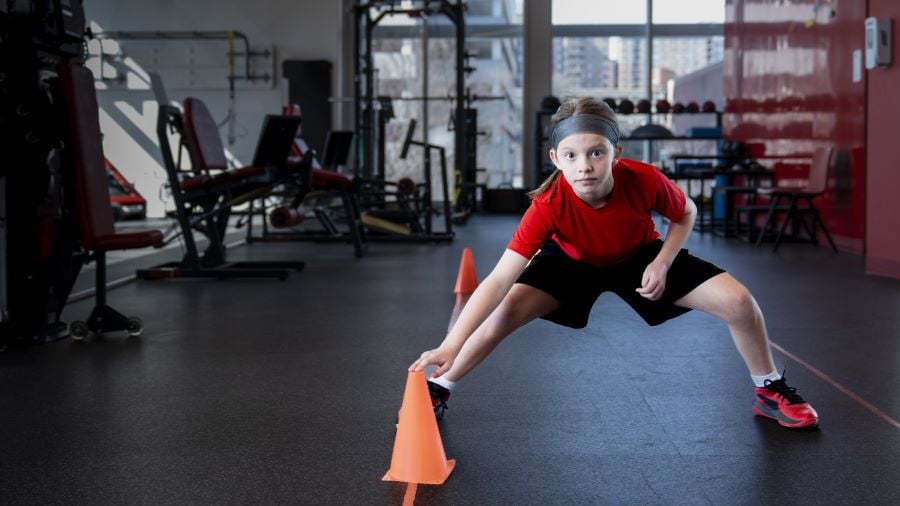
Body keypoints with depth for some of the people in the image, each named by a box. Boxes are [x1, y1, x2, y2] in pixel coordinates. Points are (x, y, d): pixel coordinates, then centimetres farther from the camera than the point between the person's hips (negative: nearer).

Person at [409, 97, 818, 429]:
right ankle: (438, 391, -5)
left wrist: (662, 263, -25)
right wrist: (451, 344, -54)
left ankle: (770, 391, 17)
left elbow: (686, 214, -9)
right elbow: (499, 280, -44)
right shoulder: (548, 205, -39)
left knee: (738, 302, -11)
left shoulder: (645, 181, -35)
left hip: (640, 257, 2)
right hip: (572, 262, -1)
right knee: (507, 309, -26)